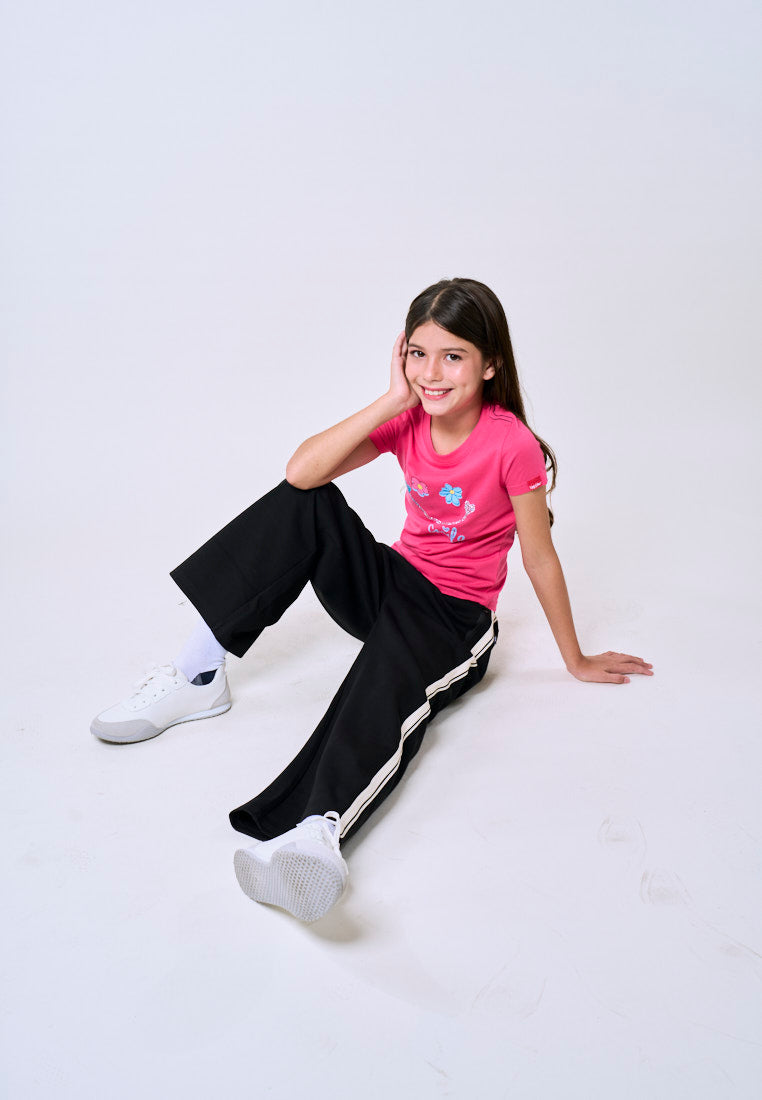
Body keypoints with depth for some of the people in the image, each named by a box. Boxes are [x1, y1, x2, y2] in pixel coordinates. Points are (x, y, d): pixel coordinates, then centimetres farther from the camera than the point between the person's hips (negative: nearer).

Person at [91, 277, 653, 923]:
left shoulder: (511, 445, -18)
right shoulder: (408, 420, -5)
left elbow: (540, 559, -9)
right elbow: (301, 472, -19)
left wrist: (577, 661, 0)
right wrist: (393, 399, -22)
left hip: (455, 617, -5)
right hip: (394, 580, 5)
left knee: (389, 677, -40)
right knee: (305, 505, -19)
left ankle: (314, 832, -66)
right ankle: (199, 676, -16)